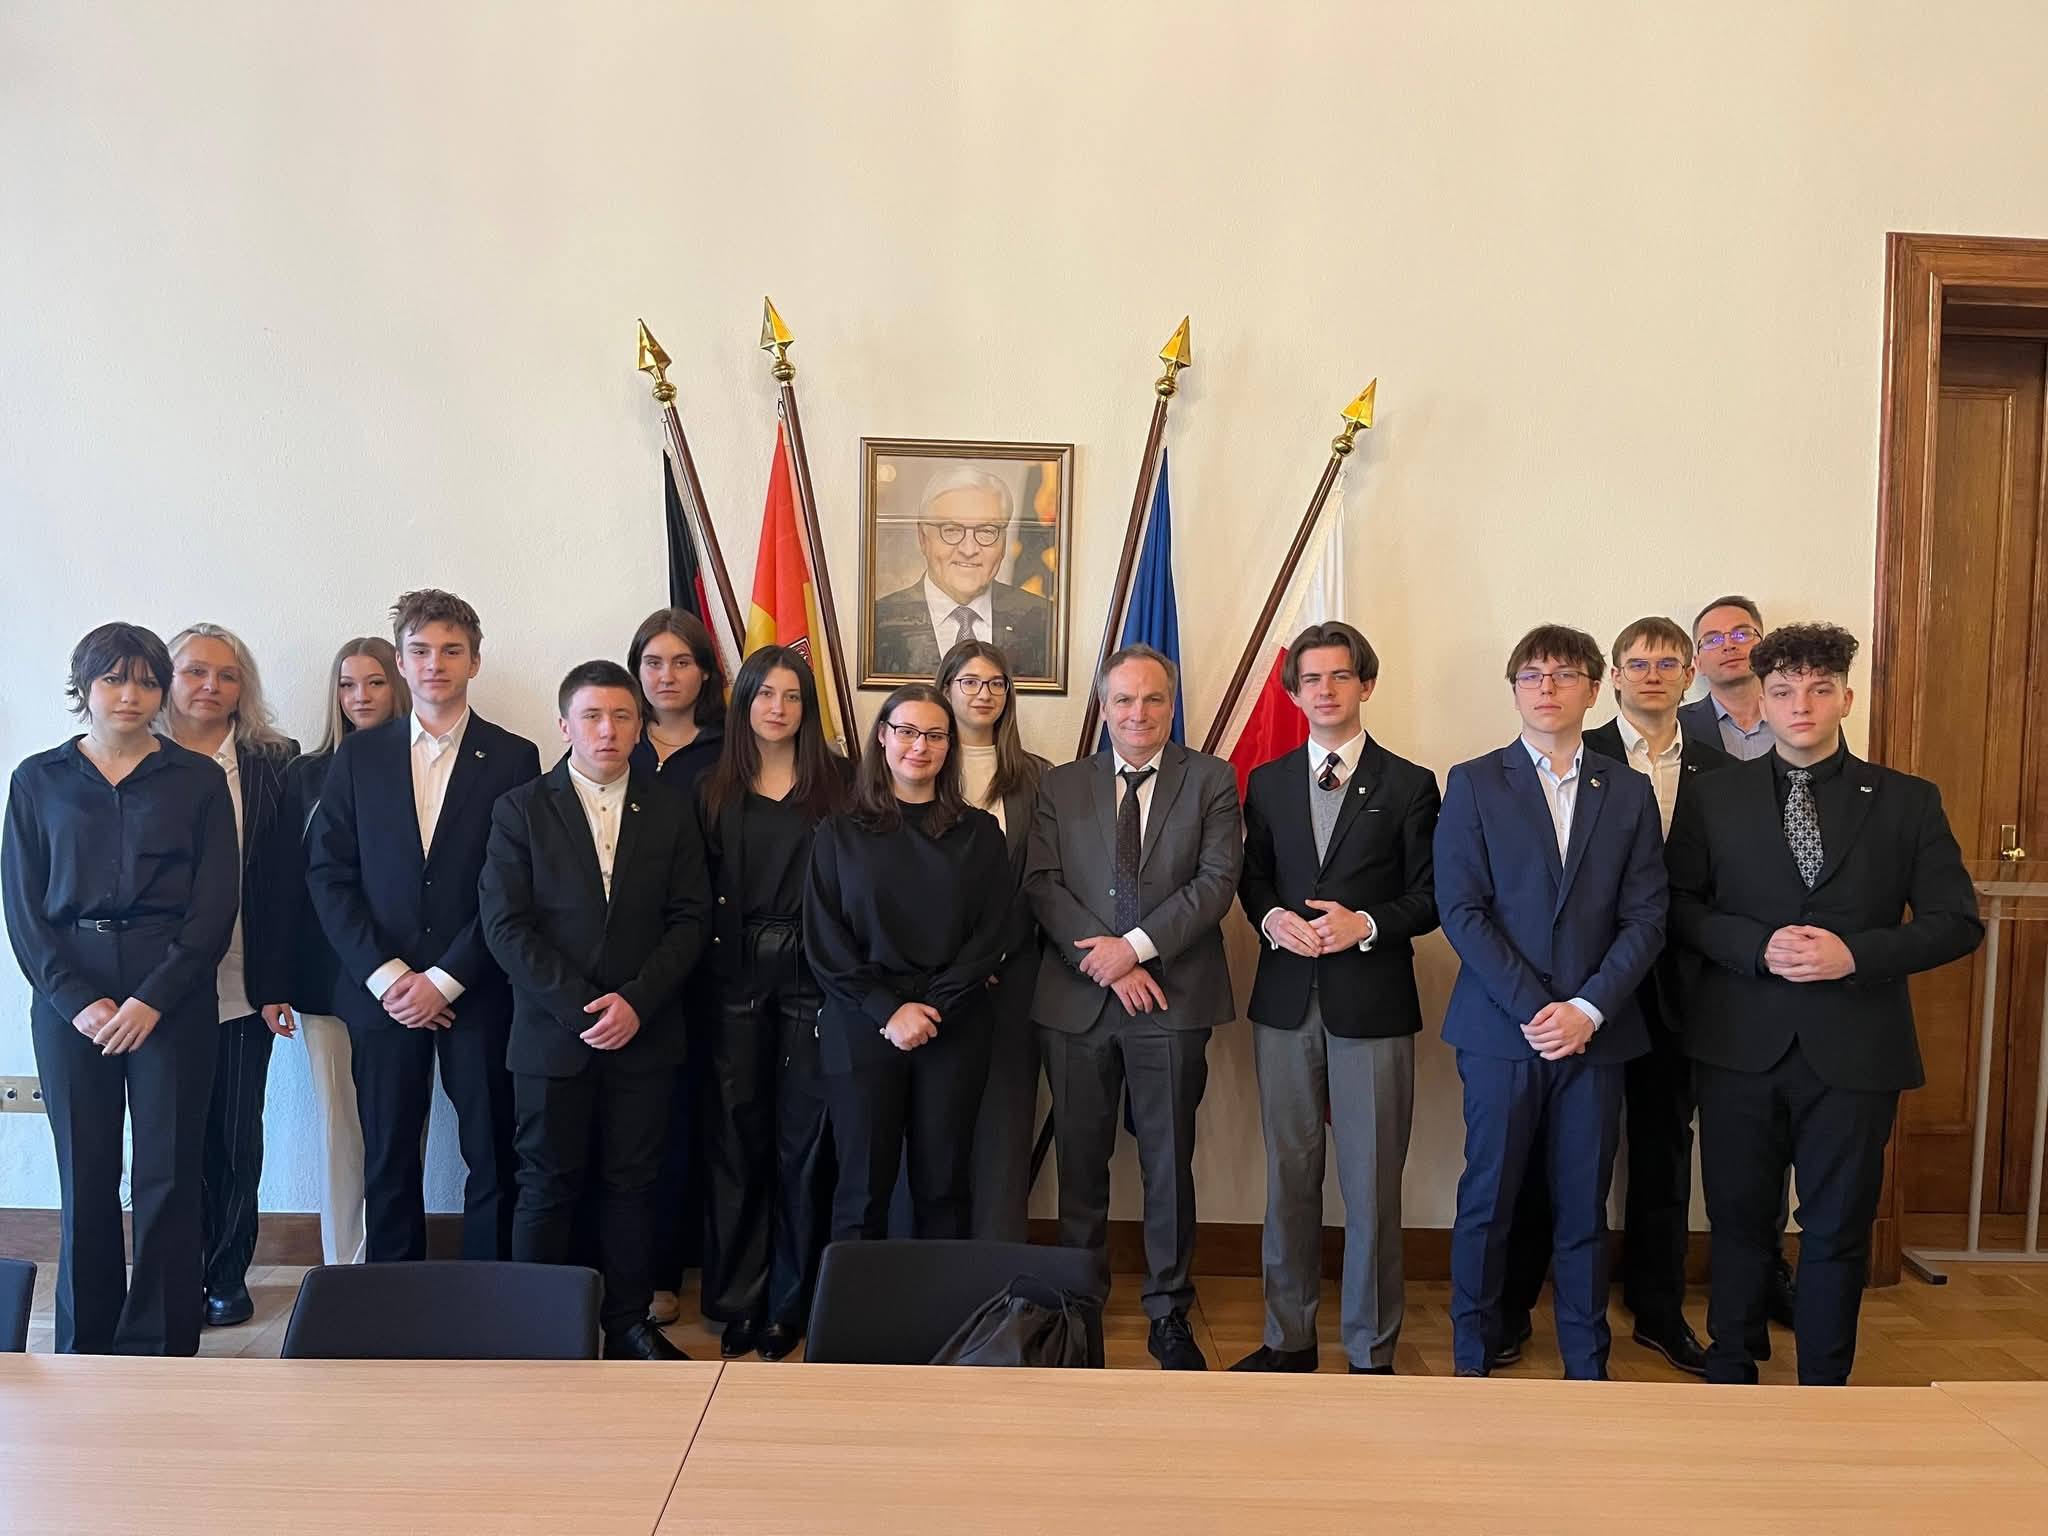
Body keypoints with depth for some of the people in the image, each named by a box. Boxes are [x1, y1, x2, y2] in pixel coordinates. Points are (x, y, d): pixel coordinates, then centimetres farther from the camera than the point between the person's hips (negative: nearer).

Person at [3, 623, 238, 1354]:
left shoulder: (197, 779, 5)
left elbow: (215, 902, -1)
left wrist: (152, 998, -11)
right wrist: (75, 998, -9)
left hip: (173, 994, -1)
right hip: (68, 998, 1)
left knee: (167, 1175, 0)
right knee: (85, 1175, 6)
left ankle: (162, 1346, 10)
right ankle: (85, 1345, 20)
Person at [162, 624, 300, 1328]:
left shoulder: (272, 764, 4)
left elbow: (282, 882, 1)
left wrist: (277, 985, -5)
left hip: (242, 987, 0)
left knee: (236, 1139, 8)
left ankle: (227, 1277, 22)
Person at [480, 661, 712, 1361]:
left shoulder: (672, 814, 7)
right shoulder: (520, 810, 1)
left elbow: (689, 920, 3)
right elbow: (505, 923, -6)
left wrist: (637, 1001, -11)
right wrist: (577, 1007, -13)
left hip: (645, 1034, 2)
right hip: (552, 1034, -1)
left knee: (631, 1183, 9)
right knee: (549, 1186, 6)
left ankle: (629, 1323, 21)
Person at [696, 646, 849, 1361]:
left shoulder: (837, 783, 4)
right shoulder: (716, 789, 9)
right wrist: (706, 972, -4)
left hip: (811, 978, -1)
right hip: (735, 981, 1)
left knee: (804, 1140, 3)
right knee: (735, 1138, 5)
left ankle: (791, 1303, 17)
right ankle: (736, 1302, 19)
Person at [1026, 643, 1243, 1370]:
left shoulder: (1211, 779, 4)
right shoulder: (1060, 785, 9)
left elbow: (1218, 879, -7)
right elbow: (1042, 885, 0)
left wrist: (1137, 945, -16)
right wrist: (1108, 966, -12)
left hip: (1172, 1001, -1)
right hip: (1077, 1002, 2)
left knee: (1169, 1164, 7)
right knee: (1080, 1163, 10)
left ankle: (1169, 1315, 21)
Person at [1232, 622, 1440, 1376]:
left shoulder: (1409, 784, 2)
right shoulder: (1267, 782, 11)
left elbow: (1428, 895, 1)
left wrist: (1366, 924, -16)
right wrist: (1272, 917, -7)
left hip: (1373, 1002, -3)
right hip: (1285, 1001, 3)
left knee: (1371, 1183, 2)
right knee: (1289, 1175, 11)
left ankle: (1371, 1352, 16)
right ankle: (1289, 1337, 24)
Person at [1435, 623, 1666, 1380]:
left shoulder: (1629, 791, 9)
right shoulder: (1473, 783, 1)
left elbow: (1645, 917, 2)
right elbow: (1461, 911, -6)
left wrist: (1587, 1008, -10)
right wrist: (1530, 1007, -13)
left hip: (1596, 1030, 2)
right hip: (1500, 1029, -2)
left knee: (1583, 1207, 10)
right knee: (1487, 1202, 7)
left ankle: (1587, 1366, 24)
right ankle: (1472, 1359, 21)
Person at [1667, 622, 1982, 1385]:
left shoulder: (1907, 801, 2)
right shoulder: (1712, 797, 3)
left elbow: (1956, 920, 0)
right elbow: (1679, 906, 2)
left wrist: (1856, 954, -14)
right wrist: (1759, 946, -14)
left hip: (1854, 1051, 0)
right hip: (1740, 1044, 0)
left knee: (1838, 1229, 10)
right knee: (1739, 1219, 12)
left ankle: (1824, 1388, 28)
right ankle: (1728, 1374, 29)